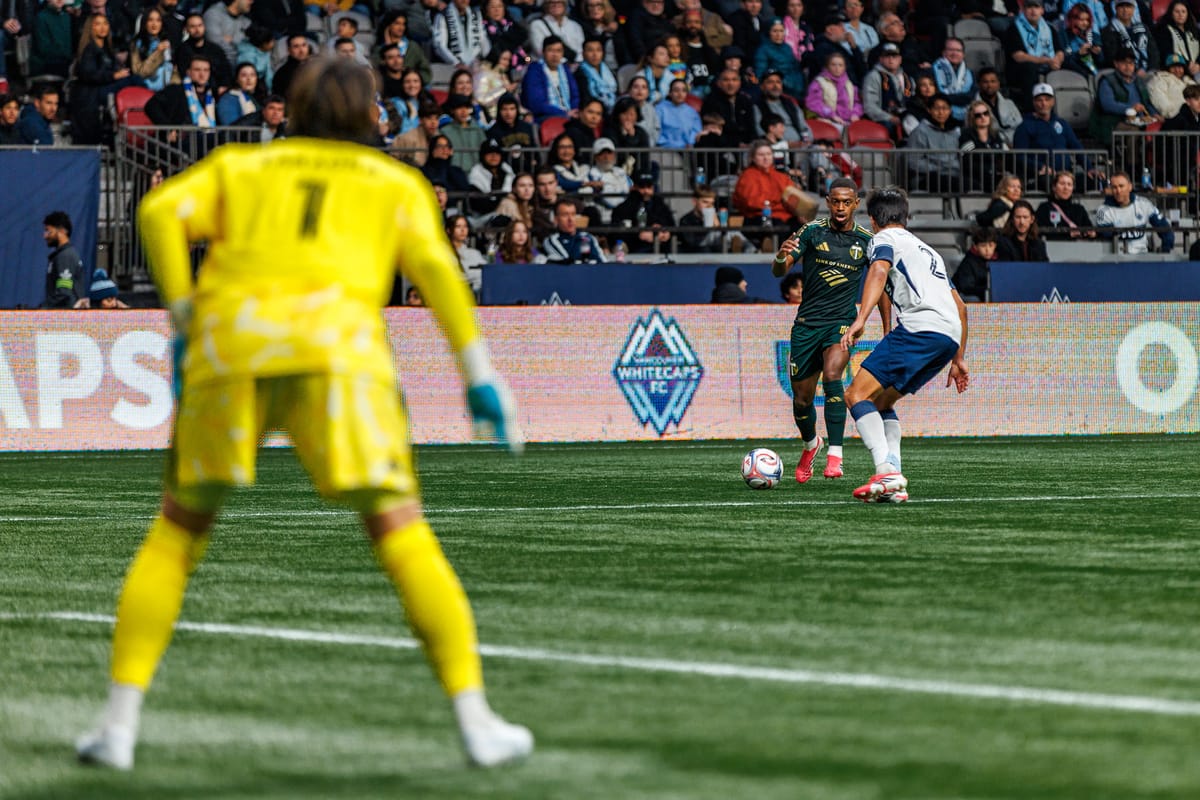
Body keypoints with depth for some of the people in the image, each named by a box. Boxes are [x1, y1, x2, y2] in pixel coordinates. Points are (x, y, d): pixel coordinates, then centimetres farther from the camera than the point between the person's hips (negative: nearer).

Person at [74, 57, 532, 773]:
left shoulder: (237, 166, 30)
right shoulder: (396, 182, 27)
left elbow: (162, 211, 9)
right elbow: (432, 263, 7)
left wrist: (183, 315, 8)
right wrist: (479, 370, 4)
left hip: (229, 335, 1)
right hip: (337, 333, -1)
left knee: (179, 531, 14)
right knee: (401, 535, 3)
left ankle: (121, 721, 5)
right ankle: (475, 719, -6)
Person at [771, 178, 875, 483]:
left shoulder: (866, 240, 0)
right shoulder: (812, 231, -4)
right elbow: (779, 272, -9)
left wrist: (887, 333, 11)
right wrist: (781, 257, -33)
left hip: (842, 322, -1)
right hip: (807, 323, 1)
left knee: (832, 375, -30)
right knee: (801, 399, 8)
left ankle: (835, 455, -30)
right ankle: (811, 444, 41)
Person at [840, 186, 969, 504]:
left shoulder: (885, 238, 11)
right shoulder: (928, 250, 35)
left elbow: (879, 270, -12)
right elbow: (959, 306, 35)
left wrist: (860, 320, -25)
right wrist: (958, 360, 39)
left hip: (920, 327, -8)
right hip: (950, 336, 8)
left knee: (857, 395, -9)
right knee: (880, 401, 19)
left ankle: (887, 472, -29)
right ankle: (894, 484, 4)